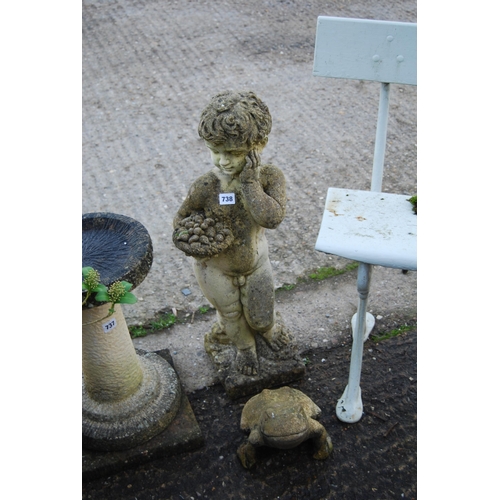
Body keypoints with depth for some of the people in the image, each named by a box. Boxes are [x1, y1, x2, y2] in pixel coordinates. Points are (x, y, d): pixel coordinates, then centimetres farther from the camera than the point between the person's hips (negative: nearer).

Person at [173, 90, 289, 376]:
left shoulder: (270, 177, -25)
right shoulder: (206, 187, -25)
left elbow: (272, 218, -40)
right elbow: (181, 219, -9)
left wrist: (249, 183, -40)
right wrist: (188, 240, -27)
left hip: (256, 264, 1)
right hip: (216, 269, 0)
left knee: (261, 317, 23)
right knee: (231, 315, 25)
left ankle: (269, 329, 62)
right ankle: (245, 347, 59)